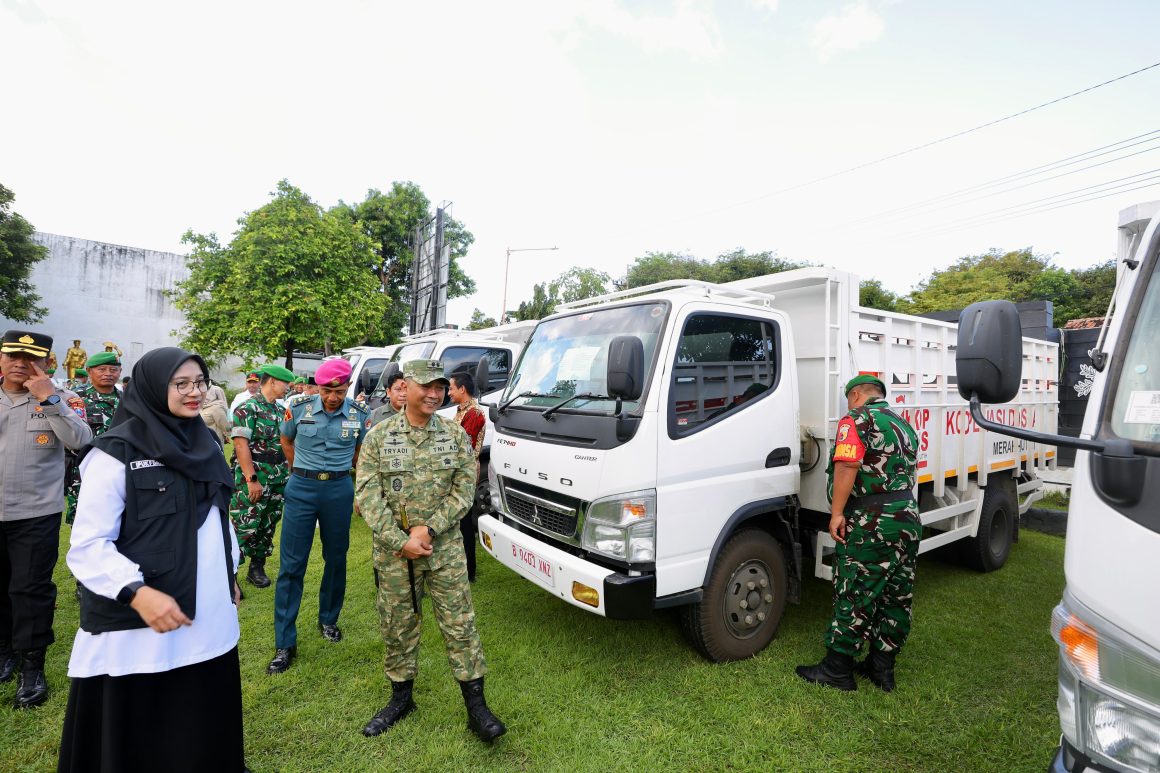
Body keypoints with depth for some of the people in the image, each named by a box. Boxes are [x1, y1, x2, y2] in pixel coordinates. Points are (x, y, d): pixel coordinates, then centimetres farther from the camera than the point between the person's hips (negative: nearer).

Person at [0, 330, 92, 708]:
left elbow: (81, 440, -20)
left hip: (36, 513, -4)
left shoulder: (59, 399, -5)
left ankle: (32, 667, 13)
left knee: (30, 589, 1)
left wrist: (48, 399, -24)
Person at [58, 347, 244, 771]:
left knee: (205, 731, 15)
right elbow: (87, 545, -15)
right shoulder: (117, 452, -12)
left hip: (208, 619, 6)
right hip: (138, 628, -5)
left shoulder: (204, 443, 7)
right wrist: (137, 592, -27)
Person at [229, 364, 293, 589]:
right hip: (253, 480, -7)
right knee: (245, 527, -4)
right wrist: (252, 479, -19)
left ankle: (257, 568, 26)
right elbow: (241, 445, -16)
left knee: (268, 526, 14)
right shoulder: (248, 408, -10)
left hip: (279, 480, 7)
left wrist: (289, 473, 12)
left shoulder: (281, 410, 12)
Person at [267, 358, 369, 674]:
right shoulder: (299, 408, -5)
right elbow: (286, 441, 13)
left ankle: (328, 620, 34)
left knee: (336, 559, 12)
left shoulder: (360, 414, -5)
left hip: (339, 490, 1)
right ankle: (285, 644, 11)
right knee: (291, 565, 1)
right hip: (301, 488, 0)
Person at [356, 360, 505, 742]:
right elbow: (368, 495, -8)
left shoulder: (456, 434, -2)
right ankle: (401, 697, 37)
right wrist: (401, 540, -15)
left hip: (446, 549, 0)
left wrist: (429, 528, -15)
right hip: (393, 552, 1)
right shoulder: (379, 436, -4)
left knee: (460, 625, 4)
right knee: (397, 627, 15)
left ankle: (476, 706, 18)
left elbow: (464, 491, -5)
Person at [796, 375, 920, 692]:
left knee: (854, 598, 0)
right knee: (896, 597, 14)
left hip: (870, 523, -9)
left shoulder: (857, 419, -10)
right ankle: (882, 668, 25)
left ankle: (836, 670, 10)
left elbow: (847, 465, -22)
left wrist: (836, 512, -19)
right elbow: (909, 473, 23)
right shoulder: (904, 425, 18)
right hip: (909, 518, 9)